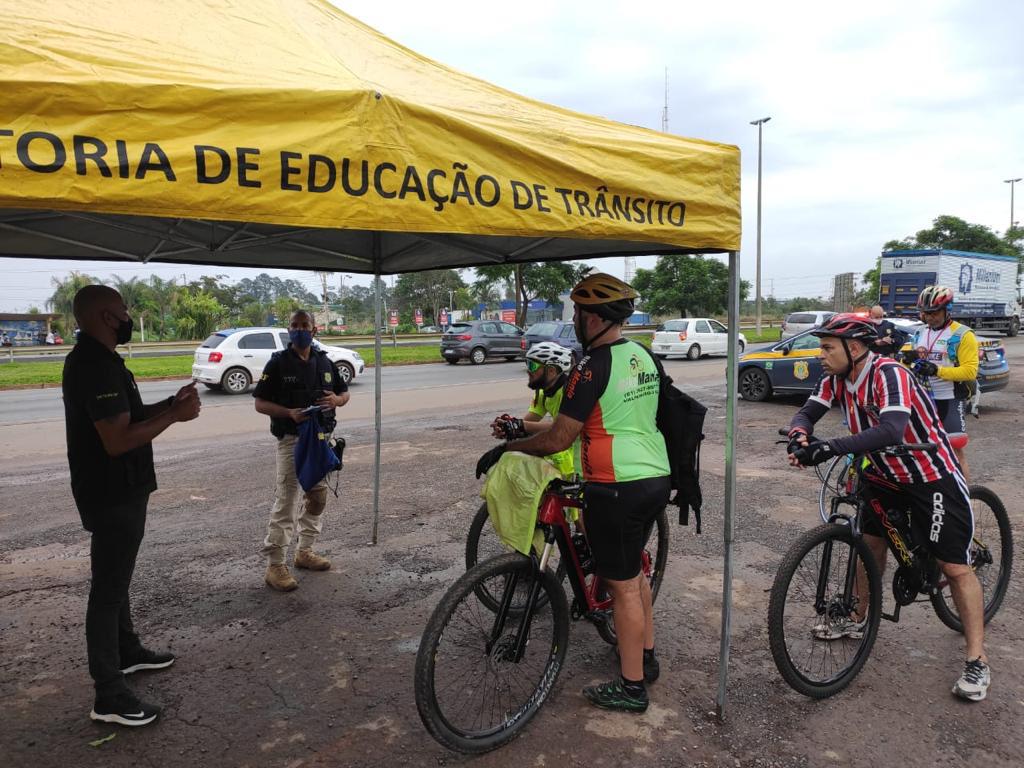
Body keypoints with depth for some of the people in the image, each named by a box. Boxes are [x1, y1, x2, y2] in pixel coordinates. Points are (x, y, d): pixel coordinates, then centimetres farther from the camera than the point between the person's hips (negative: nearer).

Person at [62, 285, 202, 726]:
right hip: (112, 496, -11)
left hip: (117, 491, 11)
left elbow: (125, 417, 16)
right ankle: (109, 696, 8)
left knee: (117, 578, 22)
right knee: (108, 589, -2)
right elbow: (118, 439, -29)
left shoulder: (95, 359, 10)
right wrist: (175, 416, -20)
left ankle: (128, 652, 40)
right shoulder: (95, 366, -24)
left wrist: (171, 403, 3)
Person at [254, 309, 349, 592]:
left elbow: (345, 393, 16)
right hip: (291, 440, -5)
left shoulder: (324, 361, 7)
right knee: (285, 500, -6)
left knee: (317, 497, 13)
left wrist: (336, 400, -8)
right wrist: (290, 413, -23)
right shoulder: (278, 363, -6)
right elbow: (260, 403, -6)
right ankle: (275, 565, 0)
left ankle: (305, 551, 29)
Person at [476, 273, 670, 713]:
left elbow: (559, 438, -18)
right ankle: (645, 655, 40)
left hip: (617, 488, -9)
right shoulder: (643, 356, 9)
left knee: (623, 586, 4)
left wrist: (505, 450, -5)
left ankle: (632, 687, 18)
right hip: (655, 478, 9)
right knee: (633, 572, 25)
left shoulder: (594, 367, -18)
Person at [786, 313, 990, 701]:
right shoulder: (836, 379, -7)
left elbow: (891, 430, -43)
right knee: (869, 542, 14)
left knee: (955, 567, -2)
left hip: (931, 475, -7)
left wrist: (831, 447, -52)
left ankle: (977, 661, 9)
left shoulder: (889, 374, -29)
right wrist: (799, 434, -33)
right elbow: (808, 412, -9)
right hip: (885, 475, 7)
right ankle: (857, 620, 32)